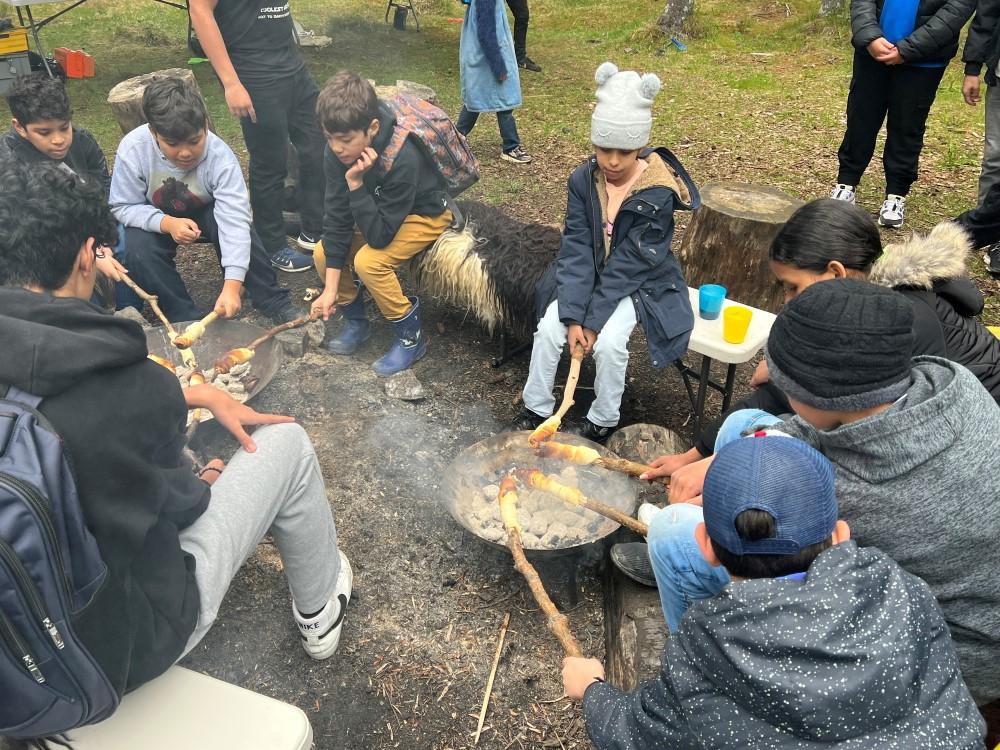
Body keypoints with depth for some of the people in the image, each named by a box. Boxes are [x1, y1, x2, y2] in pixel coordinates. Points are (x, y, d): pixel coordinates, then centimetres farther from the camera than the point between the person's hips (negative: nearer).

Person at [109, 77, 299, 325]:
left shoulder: (219, 155, -32)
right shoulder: (132, 149, -28)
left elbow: (234, 220, -39)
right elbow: (123, 207, -17)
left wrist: (232, 286, -49)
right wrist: (167, 223, -37)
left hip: (204, 213, -1)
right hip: (155, 219, 1)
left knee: (238, 223, -31)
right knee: (137, 248, -29)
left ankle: (273, 301, -18)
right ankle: (187, 317, -13)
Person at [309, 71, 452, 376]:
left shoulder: (403, 159, -37)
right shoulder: (338, 152, -20)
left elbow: (379, 236, -33)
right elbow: (337, 217, -16)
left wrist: (355, 183, -40)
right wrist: (331, 288, -19)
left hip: (423, 214, -6)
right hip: (379, 210, 7)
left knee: (369, 260, -29)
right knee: (323, 253, -11)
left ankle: (411, 338, -8)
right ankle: (357, 322, 13)